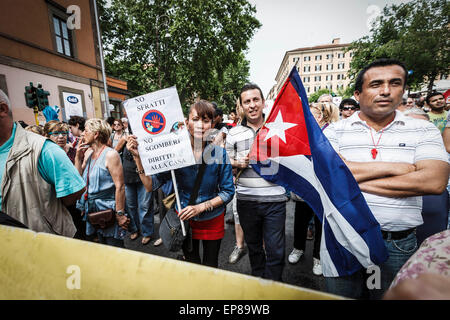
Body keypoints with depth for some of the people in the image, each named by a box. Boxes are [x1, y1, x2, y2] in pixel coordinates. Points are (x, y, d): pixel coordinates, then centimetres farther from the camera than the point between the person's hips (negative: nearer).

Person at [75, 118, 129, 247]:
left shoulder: (110, 154, -15)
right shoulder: (89, 155, 10)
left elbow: (120, 186, -20)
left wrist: (120, 214, -21)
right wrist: (78, 157, 3)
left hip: (109, 210, -8)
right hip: (94, 210, 8)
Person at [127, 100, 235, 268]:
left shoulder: (219, 152, -16)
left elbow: (228, 191, -11)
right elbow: (151, 185, -14)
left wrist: (201, 206, -20)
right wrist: (138, 157, -26)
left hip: (212, 219, 0)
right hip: (184, 218, 1)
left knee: (210, 267, 20)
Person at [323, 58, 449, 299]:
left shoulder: (423, 131, 1)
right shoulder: (335, 130, -3)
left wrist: (353, 181, -17)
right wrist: (392, 167, -16)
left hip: (398, 244, 1)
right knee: (340, 294, 18)